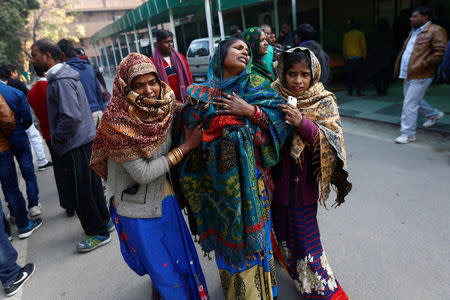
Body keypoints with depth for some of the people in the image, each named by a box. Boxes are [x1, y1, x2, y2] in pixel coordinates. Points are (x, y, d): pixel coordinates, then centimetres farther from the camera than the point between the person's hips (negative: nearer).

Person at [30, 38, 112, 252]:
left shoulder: (61, 80, -19)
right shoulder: (59, 76, 14)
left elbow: (71, 116, -29)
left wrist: (58, 138, -14)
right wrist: (58, 138, 16)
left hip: (76, 144, -10)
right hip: (85, 139, 10)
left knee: (78, 190, 0)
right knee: (91, 184, 18)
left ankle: (98, 233, 14)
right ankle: (104, 221, 33)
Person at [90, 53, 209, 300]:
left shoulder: (165, 107, -9)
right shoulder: (118, 123, -25)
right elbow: (142, 173, -25)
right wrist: (186, 146, -22)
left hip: (163, 196, 6)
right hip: (136, 208, -5)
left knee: (181, 254, 24)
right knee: (163, 270, 11)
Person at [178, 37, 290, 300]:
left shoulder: (257, 85, 4)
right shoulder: (202, 93, 4)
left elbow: (282, 117, -6)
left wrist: (250, 110, -15)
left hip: (251, 177, 0)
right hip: (218, 177, 1)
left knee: (252, 232, 9)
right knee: (227, 234, 13)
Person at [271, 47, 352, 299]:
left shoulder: (324, 102, -8)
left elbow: (331, 141, -18)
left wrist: (302, 123, -32)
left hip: (303, 181, -2)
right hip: (276, 178, 3)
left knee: (305, 233, 6)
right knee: (282, 229, 20)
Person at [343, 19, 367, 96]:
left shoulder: (346, 35, 9)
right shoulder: (360, 34, -1)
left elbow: (344, 48, 11)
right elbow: (363, 47, -1)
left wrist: (346, 58, 17)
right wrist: (364, 56, 8)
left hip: (349, 58, 3)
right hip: (358, 57, -3)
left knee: (350, 75, 5)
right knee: (358, 75, 0)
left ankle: (350, 92, 5)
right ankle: (358, 92, -1)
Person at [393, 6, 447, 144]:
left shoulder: (435, 31, -8)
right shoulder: (413, 32, 19)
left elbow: (440, 52, -16)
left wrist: (422, 65, -20)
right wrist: (398, 69, 14)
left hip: (420, 76, -9)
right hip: (408, 75, 9)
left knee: (410, 104, -9)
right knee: (415, 100, 22)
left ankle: (408, 134, -1)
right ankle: (434, 114, 45)